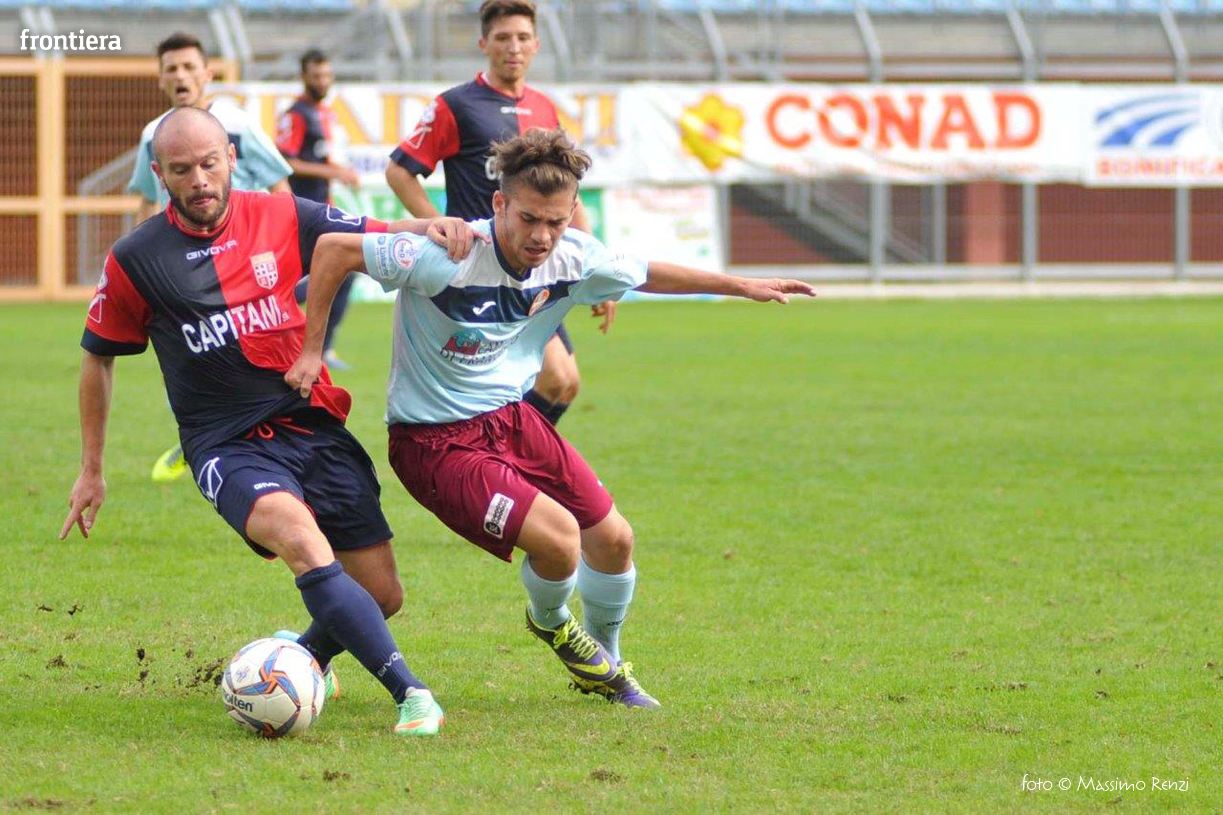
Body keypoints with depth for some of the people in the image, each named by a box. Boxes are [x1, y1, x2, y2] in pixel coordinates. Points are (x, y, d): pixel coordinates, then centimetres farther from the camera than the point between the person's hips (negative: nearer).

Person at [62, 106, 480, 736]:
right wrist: (91, 470, 15)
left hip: (314, 424, 3)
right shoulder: (134, 260, -2)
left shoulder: (281, 218, 2)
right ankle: (409, 693, -35)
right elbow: (98, 358, 11)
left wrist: (433, 228, -15)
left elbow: (380, 237, 9)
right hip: (228, 446, -3)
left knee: (382, 595, 0)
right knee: (300, 538, -33)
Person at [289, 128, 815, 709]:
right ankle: (551, 622, 15)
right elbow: (334, 249, -22)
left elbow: (645, 274, 15)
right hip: (435, 442, -7)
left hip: (511, 417, 7)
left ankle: (606, 667, 35)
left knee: (613, 538, 6)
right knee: (556, 533, -22)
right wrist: (311, 351, -19)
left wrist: (739, 285, 19)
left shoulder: (574, 258, -8)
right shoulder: (447, 259, -28)